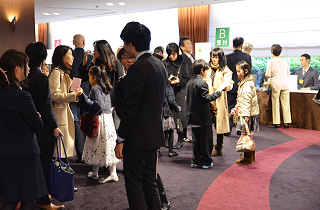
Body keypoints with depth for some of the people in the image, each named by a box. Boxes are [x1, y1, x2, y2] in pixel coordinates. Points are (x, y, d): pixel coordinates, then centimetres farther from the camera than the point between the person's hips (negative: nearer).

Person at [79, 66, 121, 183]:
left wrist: (90, 115, -11)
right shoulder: (105, 88, 14)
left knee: (96, 146, 5)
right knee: (108, 146, 7)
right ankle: (113, 173, 5)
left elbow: (98, 105, -24)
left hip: (100, 120, -7)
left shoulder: (95, 88, -11)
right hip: (108, 118, 7)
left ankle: (95, 173, 17)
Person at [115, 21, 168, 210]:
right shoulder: (159, 64, 10)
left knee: (134, 184, 2)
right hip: (154, 135, 9)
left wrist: (121, 139, -13)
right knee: (149, 182, 18)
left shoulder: (138, 69, -18)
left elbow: (130, 107, -20)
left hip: (138, 137, -9)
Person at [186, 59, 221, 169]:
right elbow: (206, 98, -19)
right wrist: (218, 92, -10)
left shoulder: (190, 82, 11)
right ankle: (206, 162, 11)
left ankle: (195, 161, 19)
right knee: (206, 140, 4)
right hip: (203, 117, -8)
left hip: (193, 117, 8)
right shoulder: (202, 83, -16)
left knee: (196, 139, 16)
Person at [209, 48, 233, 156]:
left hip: (219, 101, -4)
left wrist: (225, 86, -37)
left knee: (219, 123, 0)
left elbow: (229, 83, -15)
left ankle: (218, 148, 11)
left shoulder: (225, 71, 0)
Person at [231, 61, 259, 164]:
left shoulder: (247, 84, -16)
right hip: (243, 113, 10)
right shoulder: (242, 82, 16)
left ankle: (247, 158, 3)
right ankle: (251, 156, 26)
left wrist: (246, 115, -26)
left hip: (248, 114, -10)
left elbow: (247, 101, -22)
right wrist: (235, 109, 22)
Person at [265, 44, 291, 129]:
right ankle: (287, 122, 7)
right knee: (286, 104, 7)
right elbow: (288, 73, 15)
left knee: (276, 104, 4)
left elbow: (268, 74, -7)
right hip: (285, 85, 3)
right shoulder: (284, 61, 7)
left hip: (276, 85, -3)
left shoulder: (271, 62, -5)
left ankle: (277, 122, 5)